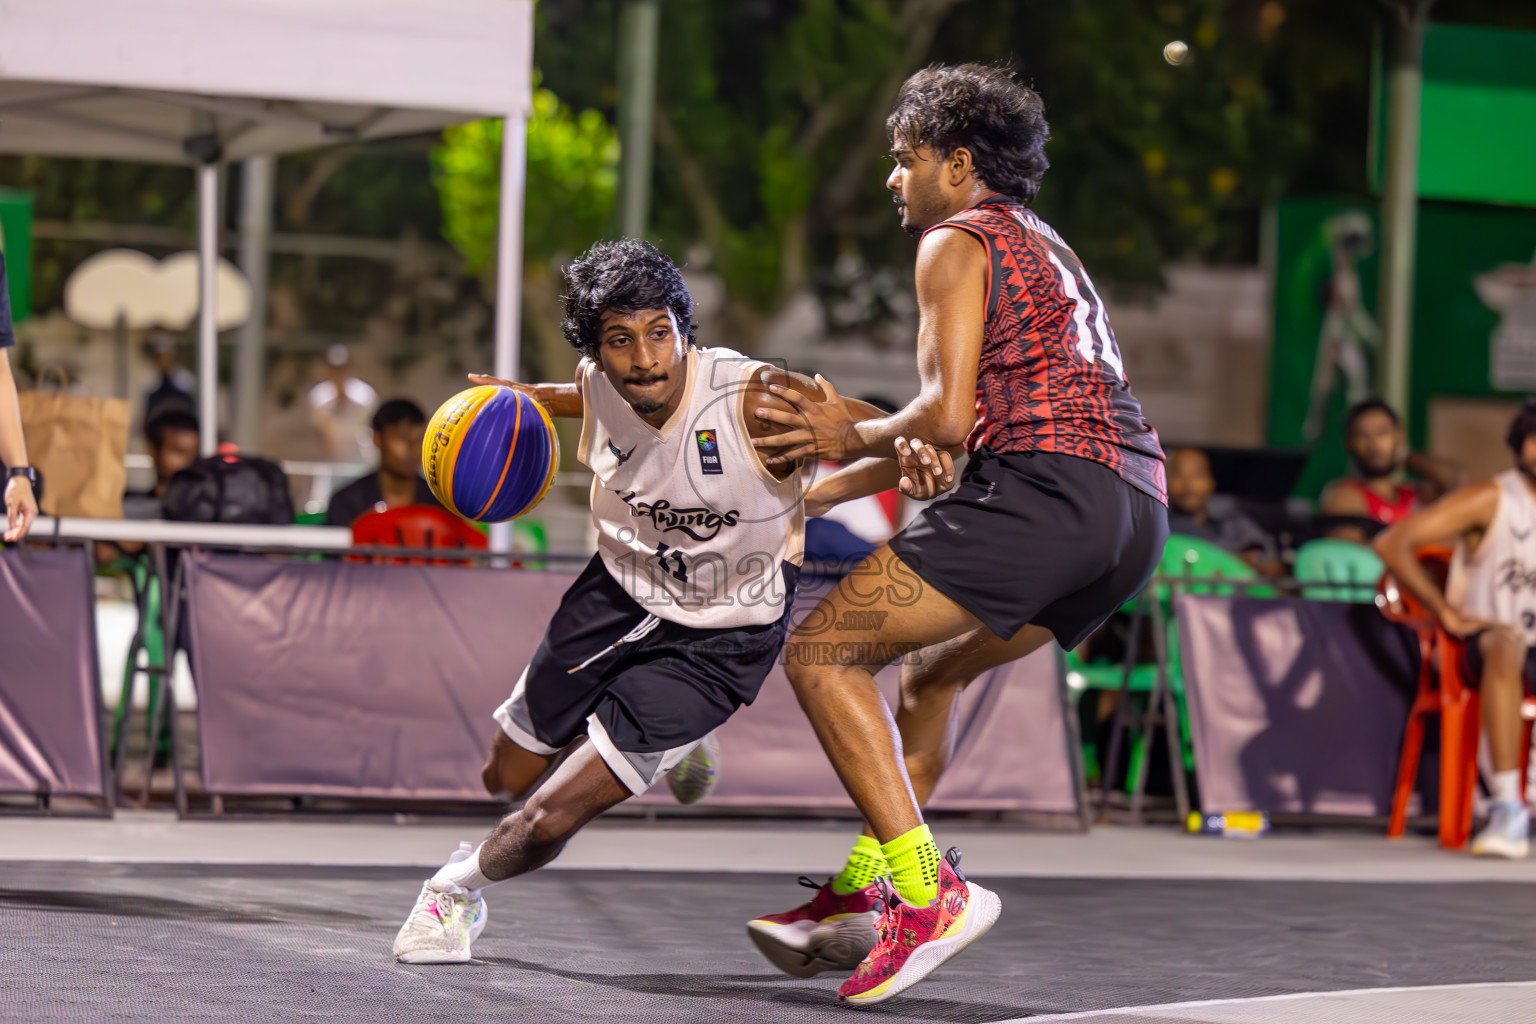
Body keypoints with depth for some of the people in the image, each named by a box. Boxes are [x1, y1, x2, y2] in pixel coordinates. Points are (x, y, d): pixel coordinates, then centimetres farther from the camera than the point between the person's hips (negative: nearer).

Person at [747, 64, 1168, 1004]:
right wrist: (823, 486, 31)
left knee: (821, 653, -5)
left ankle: (927, 892, -17)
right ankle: (860, 895, 20)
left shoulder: (958, 243, 4)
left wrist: (857, 436, 10)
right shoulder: (1047, 249, 32)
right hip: (1139, 511, 10)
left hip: (1045, 489, -9)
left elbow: (946, 416, -8)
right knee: (933, 668, 28)